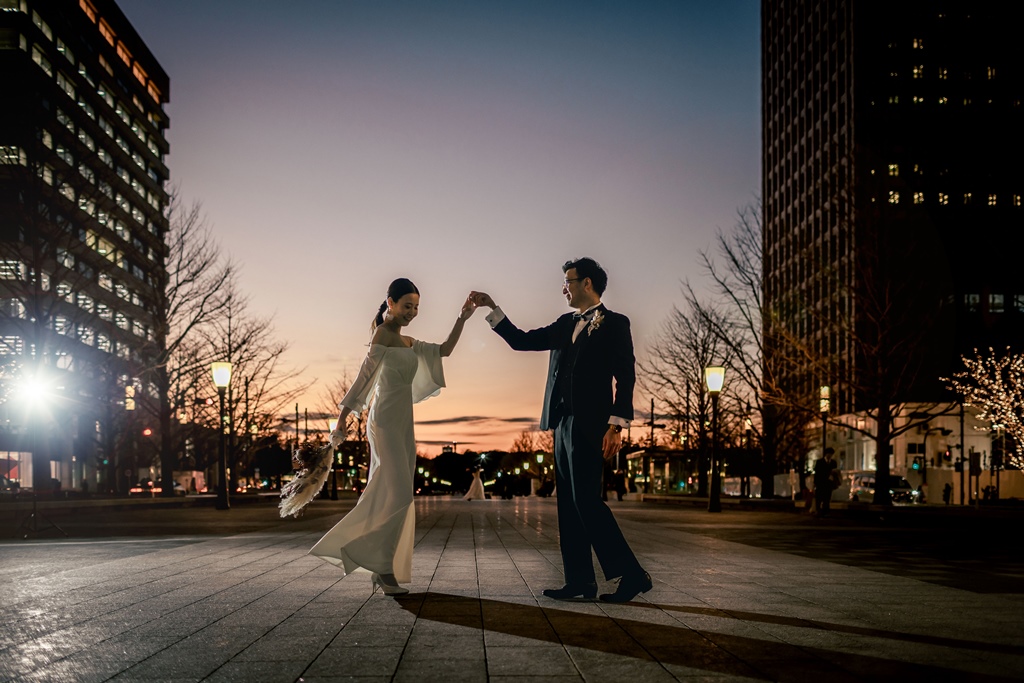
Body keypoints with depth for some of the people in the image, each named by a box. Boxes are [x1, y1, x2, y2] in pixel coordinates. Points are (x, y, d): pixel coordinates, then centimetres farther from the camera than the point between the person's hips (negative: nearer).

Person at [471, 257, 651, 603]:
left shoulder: (614, 324, -3)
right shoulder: (566, 325, 18)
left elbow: (625, 378, -10)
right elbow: (522, 341, 18)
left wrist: (616, 424, -18)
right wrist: (492, 308, 14)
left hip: (588, 425, -8)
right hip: (563, 424, 8)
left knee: (586, 500, -13)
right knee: (568, 504, 7)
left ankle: (632, 574, -8)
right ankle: (580, 581, 11)